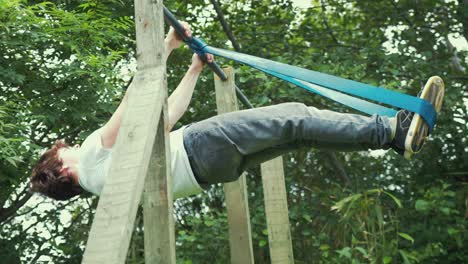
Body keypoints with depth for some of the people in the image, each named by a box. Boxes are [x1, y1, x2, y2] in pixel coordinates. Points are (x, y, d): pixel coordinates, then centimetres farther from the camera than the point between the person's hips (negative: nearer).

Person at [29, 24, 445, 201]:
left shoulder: (98, 177, 31)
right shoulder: (94, 152, 5)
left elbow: (166, 115, 32)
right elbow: (136, 98, -11)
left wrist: (195, 68, 35)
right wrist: (166, 46, -6)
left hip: (212, 165, 9)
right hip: (200, 146, -9)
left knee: (298, 131, -2)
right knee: (295, 117, -17)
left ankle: (396, 132, -8)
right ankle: (392, 129, -22)